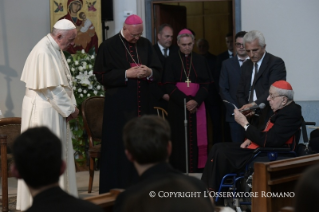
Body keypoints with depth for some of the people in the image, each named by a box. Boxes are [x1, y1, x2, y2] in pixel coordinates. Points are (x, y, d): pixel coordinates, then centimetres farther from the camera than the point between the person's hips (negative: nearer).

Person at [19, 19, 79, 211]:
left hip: (56, 110, 10)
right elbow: (51, 87, -22)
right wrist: (69, 109, -14)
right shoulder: (44, 52, -20)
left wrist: (71, 106, 3)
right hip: (43, 111, -10)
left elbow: (64, 82, 15)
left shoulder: (56, 50, 12)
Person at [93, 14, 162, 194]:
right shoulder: (109, 47, -3)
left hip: (142, 105, 4)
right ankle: (116, 190, 4)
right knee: (119, 148, -2)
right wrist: (127, 74, -17)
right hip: (118, 107, -4)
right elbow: (102, 75, -9)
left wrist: (149, 72, -13)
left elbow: (158, 72, 10)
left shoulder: (146, 45, 9)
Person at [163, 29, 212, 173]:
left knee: (196, 139, -2)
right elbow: (169, 86, -3)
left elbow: (206, 84, 3)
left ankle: (197, 171, -1)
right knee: (180, 140, -4)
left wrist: (196, 101, -14)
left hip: (197, 105, 1)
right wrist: (184, 101, -15)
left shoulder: (200, 61, 8)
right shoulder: (172, 61, 4)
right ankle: (180, 171, -2)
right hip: (177, 106, -1)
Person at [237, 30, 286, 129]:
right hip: (251, 120, 5)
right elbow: (241, 93, 18)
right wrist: (245, 108, -4)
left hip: (269, 119, -5)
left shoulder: (276, 63, -5)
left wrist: (254, 104, -30)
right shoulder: (246, 66, 17)